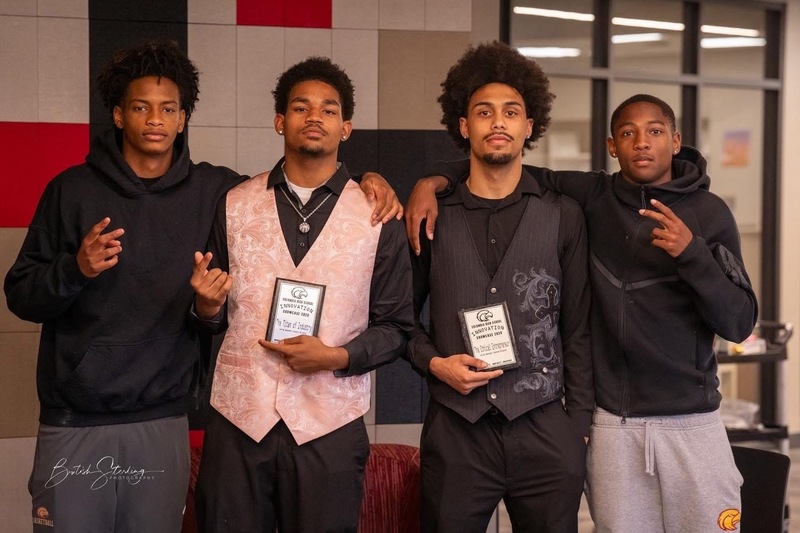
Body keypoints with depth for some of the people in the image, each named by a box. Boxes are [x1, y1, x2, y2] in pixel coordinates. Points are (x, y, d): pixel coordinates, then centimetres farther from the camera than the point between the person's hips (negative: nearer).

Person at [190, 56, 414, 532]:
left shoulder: (378, 217, 3)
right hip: (238, 415, 1)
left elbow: (395, 327, 4)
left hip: (330, 422, -1)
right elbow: (215, 313, 15)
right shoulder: (234, 206, 8)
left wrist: (337, 357, -12)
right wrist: (208, 306, -8)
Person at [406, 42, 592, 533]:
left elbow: (578, 331, 6)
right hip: (454, 430, 0)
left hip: (545, 430, 0)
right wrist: (433, 362, -5)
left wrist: (579, 427, 1)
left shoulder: (563, 217, 6)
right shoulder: (433, 217, 7)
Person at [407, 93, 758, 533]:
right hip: (612, 424, 1)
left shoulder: (709, 213, 1)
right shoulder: (591, 198, 4)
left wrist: (692, 253, -17)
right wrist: (434, 181, -4)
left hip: (691, 423, 0)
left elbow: (739, 323, -3)